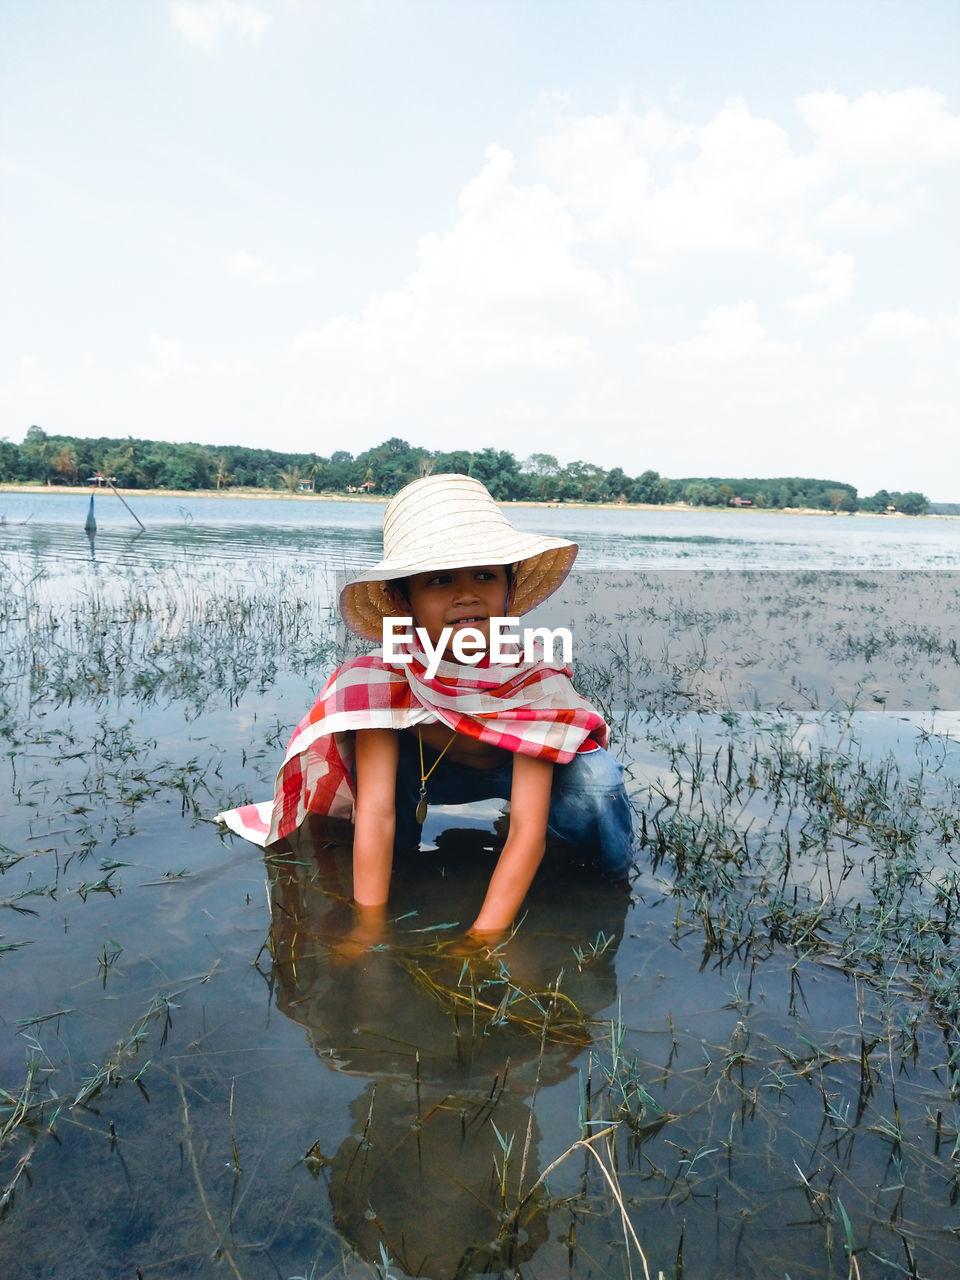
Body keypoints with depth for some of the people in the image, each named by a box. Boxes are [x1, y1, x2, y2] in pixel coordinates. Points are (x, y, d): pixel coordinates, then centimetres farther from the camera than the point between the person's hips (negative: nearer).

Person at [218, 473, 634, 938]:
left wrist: (483, 936, -44)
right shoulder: (384, 680, -32)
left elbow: (528, 828, -37)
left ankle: (610, 883, 0)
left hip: (517, 769, -1)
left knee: (594, 778, -33)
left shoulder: (537, 682, -34)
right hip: (427, 772, 2)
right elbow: (375, 811, -34)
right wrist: (370, 930, -38)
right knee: (381, 757, -31)